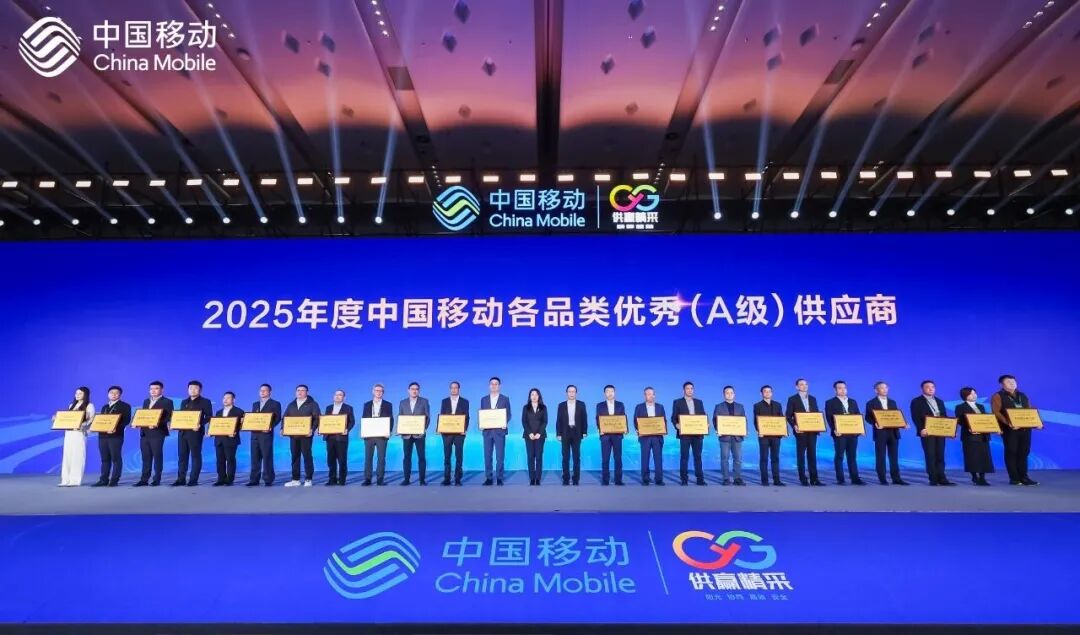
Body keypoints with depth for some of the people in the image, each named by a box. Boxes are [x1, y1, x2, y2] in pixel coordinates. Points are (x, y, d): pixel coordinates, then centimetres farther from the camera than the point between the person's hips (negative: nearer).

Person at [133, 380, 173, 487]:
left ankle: (157, 479, 3)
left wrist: (158, 424, -24)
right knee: (146, 457, 7)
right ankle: (144, 479, 10)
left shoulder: (167, 402, -2)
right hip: (144, 432, 6)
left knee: (157, 456, -1)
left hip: (157, 432, -6)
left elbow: (168, 417, -10)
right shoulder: (146, 401, 20)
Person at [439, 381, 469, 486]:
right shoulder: (444, 401, 11)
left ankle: (458, 479, 5)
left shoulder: (464, 402, 6)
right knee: (447, 456, 2)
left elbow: (467, 417, 2)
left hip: (459, 432, -1)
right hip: (447, 432, 2)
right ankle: (446, 478, 7)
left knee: (458, 456, 0)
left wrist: (465, 429, -11)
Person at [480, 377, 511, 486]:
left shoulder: (505, 399, 5)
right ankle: (488, 478, 10)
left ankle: (499, 478, 5)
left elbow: (508, 414, 3)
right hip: (487, 430, 2)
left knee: (500, 456, -2)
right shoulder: (484, 399, 12)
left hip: (499, 430, -2)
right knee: (487, 455, 3)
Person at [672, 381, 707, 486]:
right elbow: (673, 417, 0)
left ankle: (700, 478, 9)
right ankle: (684, 479, 2)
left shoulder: (699, 402, 14)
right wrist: (677, 425, -18)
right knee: (684, 456, -2)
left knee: (698, 456, 5)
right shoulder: (678, 402, 4)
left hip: (698, 433, 3)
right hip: (684, 433, -3)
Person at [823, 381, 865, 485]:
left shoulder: (853, 402, 17)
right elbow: (829, 418, -6)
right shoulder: (830, 403, 1)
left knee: (852, 456, 7)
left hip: (852, 433, 4)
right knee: (839, 456, -1)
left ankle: (855, 478, 9)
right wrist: (834, 429, -20)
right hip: (840, 433, -4)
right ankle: (840, 479, 3)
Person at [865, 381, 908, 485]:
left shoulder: (892, 402, 15)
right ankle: (882, 479, 5)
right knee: (880, 457, 0)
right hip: (880, 433, -4)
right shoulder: (871, 403, 0)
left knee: (894, 456, 4)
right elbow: (868, 418, -4)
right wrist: (875, 423, -23)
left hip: (893, 432, 4)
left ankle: (896, 478, 8)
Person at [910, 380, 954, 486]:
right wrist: (921, 429, -20)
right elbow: (915, 417, -7)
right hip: (927, 431, -5)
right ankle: (933, 479, -1)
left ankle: (941, 478, 8)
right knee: (930, 456, -4)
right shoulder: (916, 401, 1)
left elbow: (945, 416, 17)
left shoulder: (939, 401, 19)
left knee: (940, 456, 5)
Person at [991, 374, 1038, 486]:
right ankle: (1014, 478, 2)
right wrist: (1008, 423, -23)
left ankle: (1024, 477, 12)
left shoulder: (1023, 396, 20)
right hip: (1010, 429, -6)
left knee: (1024, 452, 6)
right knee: (1011, 452, -2)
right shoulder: (998, 396, -1)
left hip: (1025, 428, 6)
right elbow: (996, 412, -11)